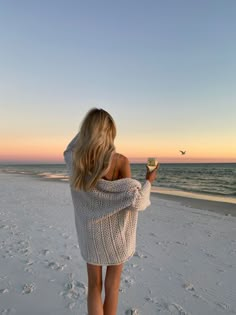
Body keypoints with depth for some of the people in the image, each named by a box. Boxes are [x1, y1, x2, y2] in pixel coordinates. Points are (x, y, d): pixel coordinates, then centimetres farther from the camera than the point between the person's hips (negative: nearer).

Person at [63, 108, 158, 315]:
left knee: (94, 285, 19)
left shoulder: (76, 160, -12)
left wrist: (89, 126, 9)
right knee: (112, 285, 19)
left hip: (90, 231, 3)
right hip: (114, 232, -2)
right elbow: (132, 200, -22)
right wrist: (148, 181, -3)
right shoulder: (120, 161, -23)